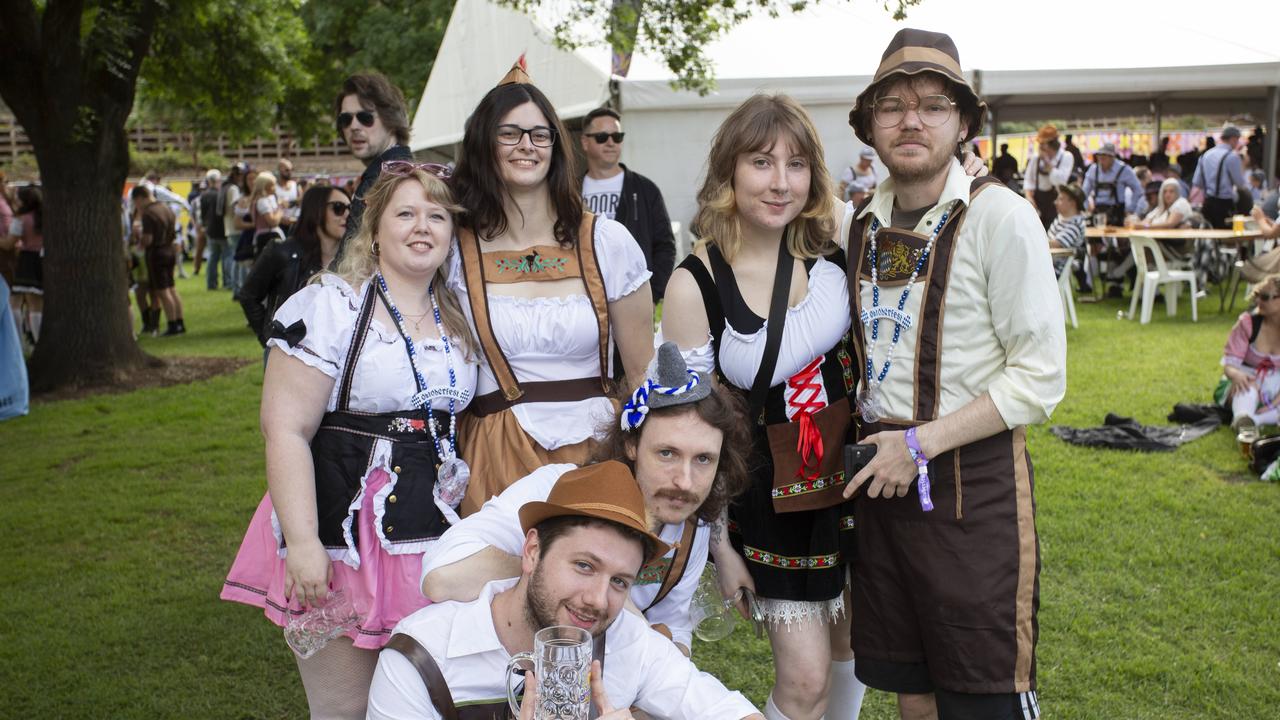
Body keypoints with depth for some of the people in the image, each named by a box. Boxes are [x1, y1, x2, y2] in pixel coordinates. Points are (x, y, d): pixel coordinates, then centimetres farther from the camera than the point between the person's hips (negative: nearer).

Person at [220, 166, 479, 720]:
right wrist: (302, 542, -21)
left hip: (432, 537, 6)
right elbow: (285, 429, -15)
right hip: (342, 536, -5)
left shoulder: (456, 319, 10)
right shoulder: (328, 306, -10)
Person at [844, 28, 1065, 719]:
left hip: (974, 478, -5)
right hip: (879, 472, 5)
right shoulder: (859, 223, 6)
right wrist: (868, 439, 3)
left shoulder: (1001, 217, -11)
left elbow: (1041, 376, -14)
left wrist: (921, 442, -17)